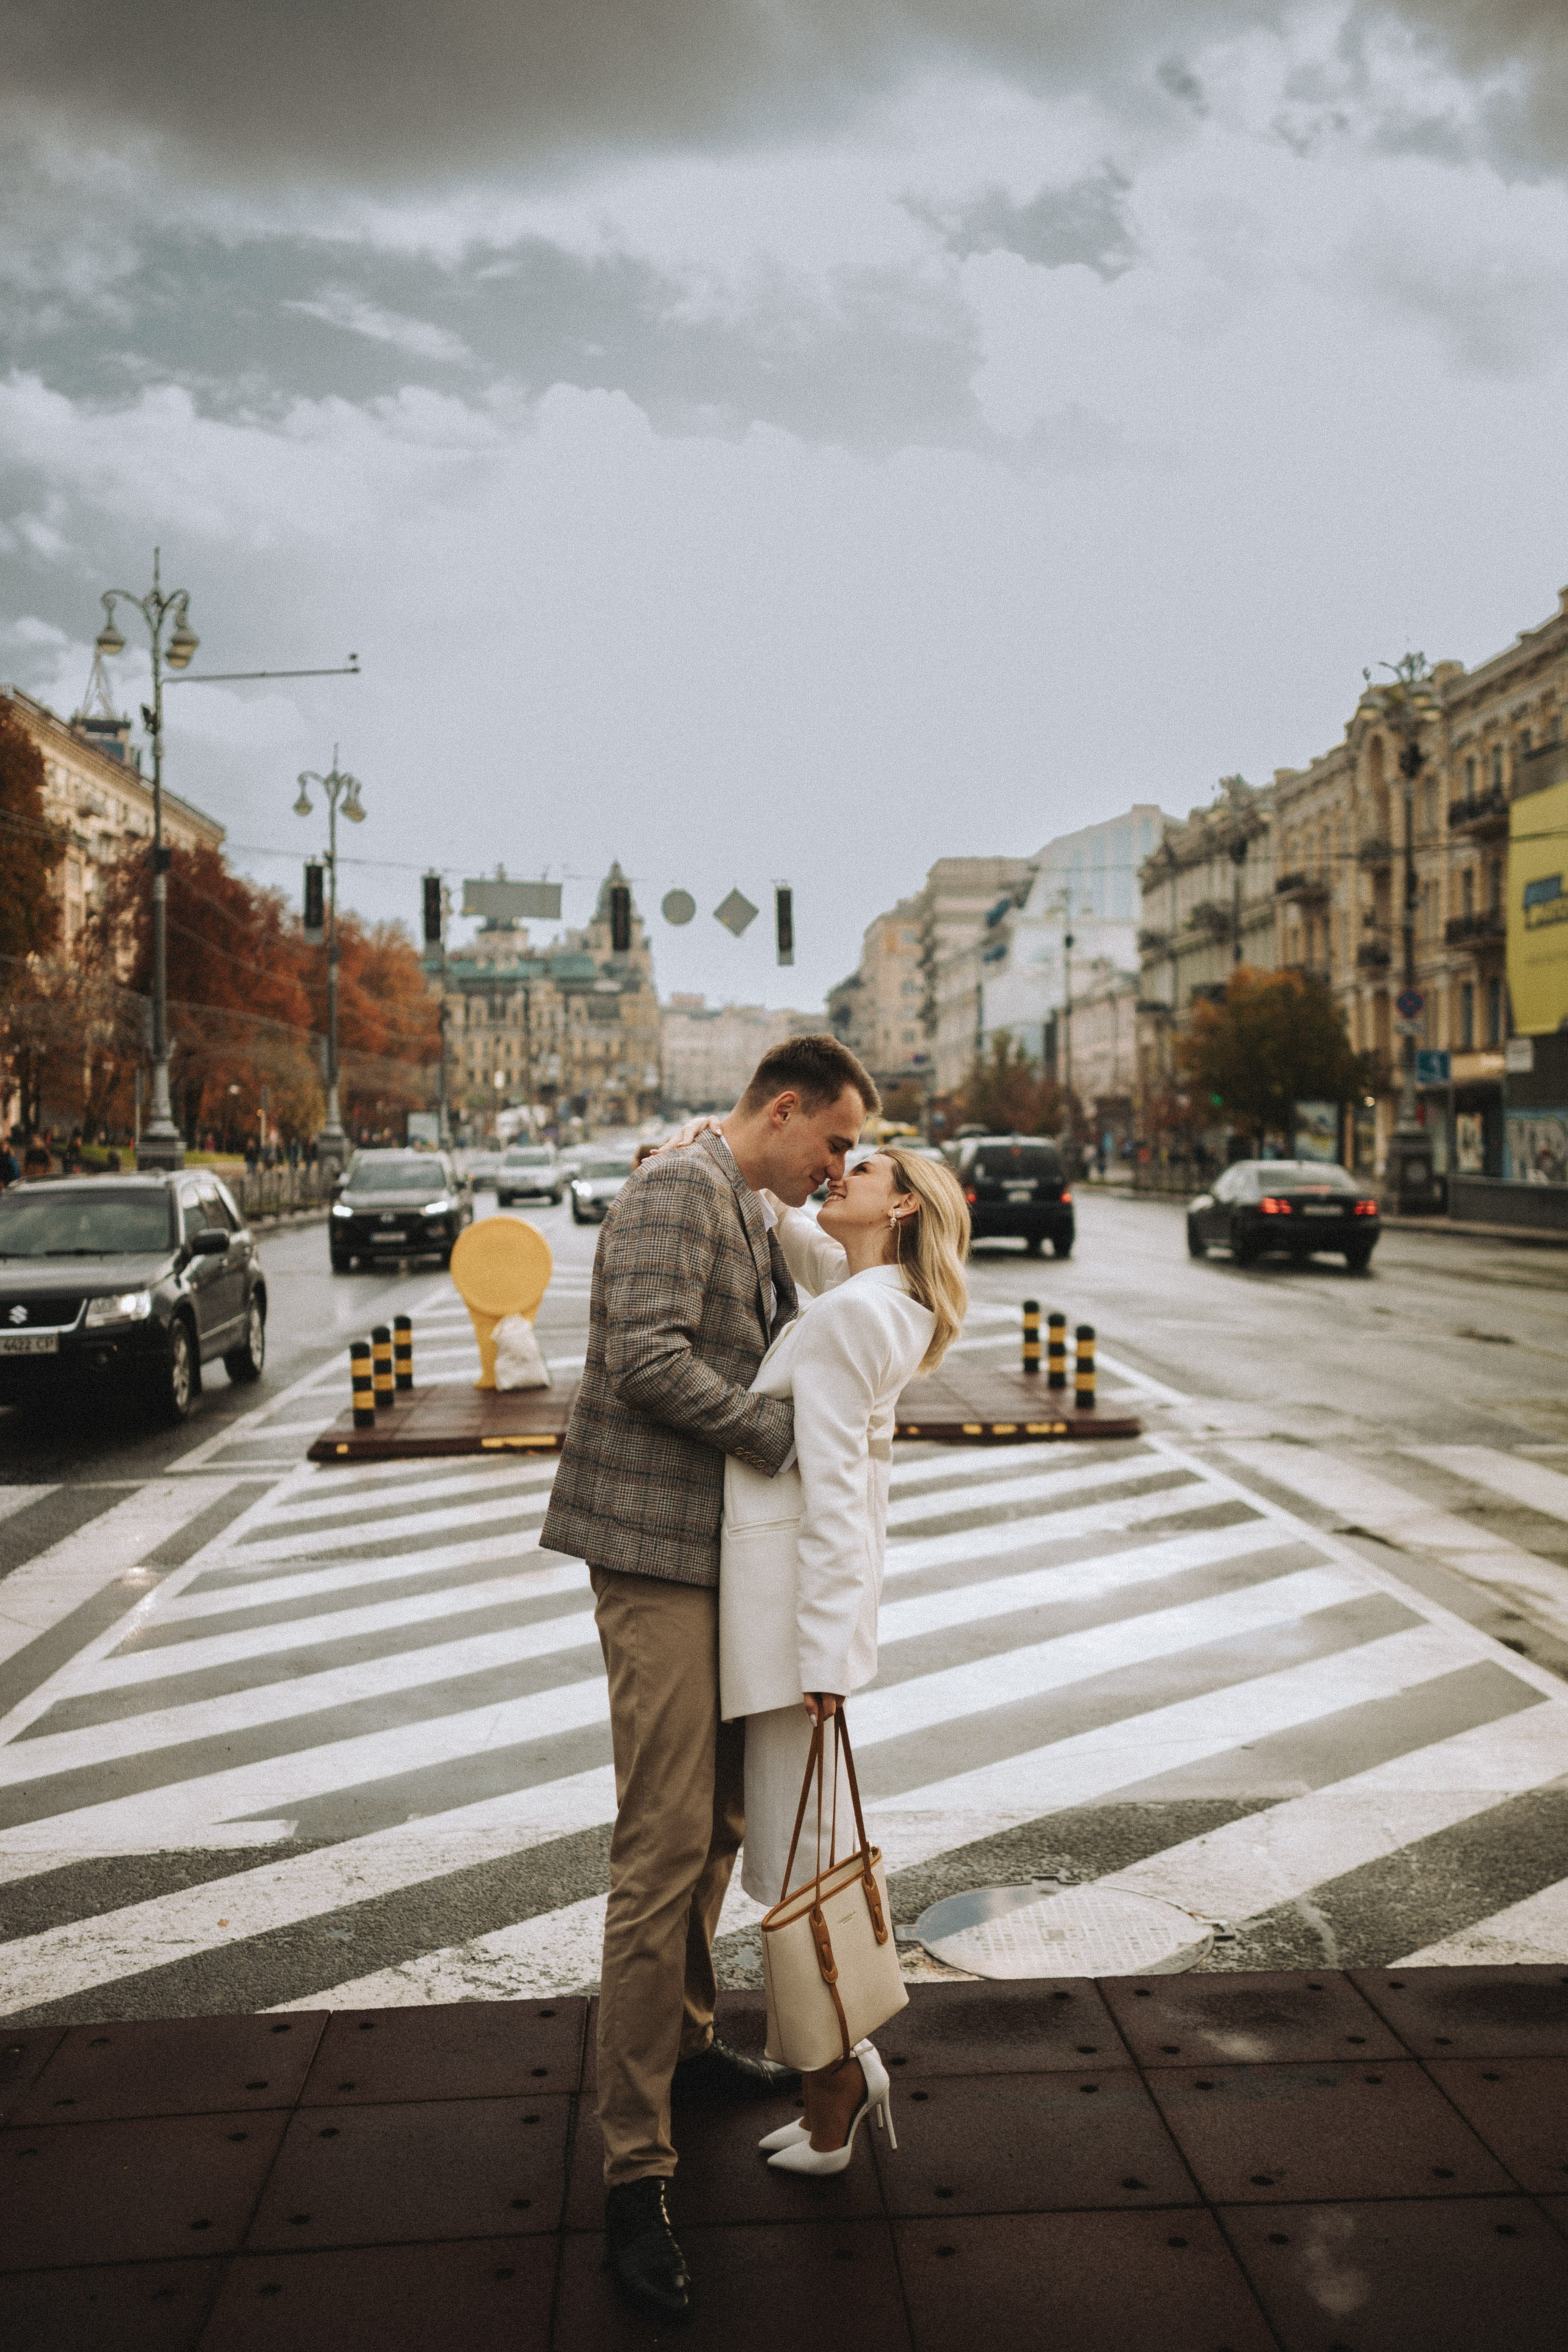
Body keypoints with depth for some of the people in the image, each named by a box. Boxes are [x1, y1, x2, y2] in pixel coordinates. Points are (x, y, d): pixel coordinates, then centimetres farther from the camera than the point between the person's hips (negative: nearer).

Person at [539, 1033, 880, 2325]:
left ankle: (687, 2040, 39)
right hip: (658, 1555, -10)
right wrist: (785, 1434, -18)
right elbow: (648, 1360, -25)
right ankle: (635, 2169, 2)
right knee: (664, 1848, -7)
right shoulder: (678, 1192, -14)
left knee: (718, 1823, 20)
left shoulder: (765, 1217, 16)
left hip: (729, 1555, 10)